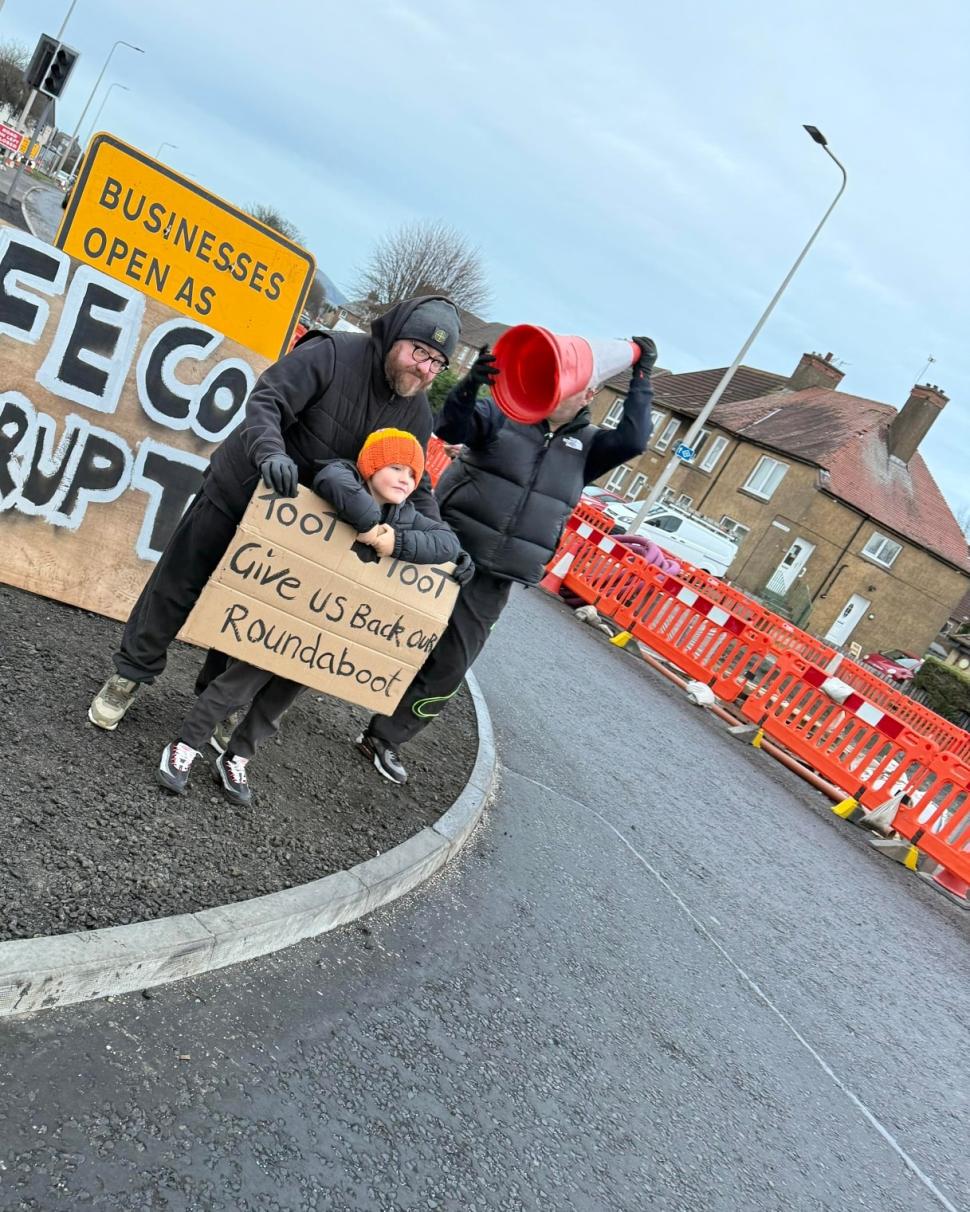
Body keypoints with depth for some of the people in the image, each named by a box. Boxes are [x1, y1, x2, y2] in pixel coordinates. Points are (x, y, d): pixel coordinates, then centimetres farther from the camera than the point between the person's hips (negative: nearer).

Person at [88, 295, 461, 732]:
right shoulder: (333, 352, -20)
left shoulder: (416, 413, -3)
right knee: (178, 585, 6)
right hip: (236, 491, -4)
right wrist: (270, 452, -46)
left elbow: (415, 485, 2)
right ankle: (131, 674, 27)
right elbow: (265, 400, -26)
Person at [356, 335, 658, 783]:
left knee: (446, 669, 7)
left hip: (490, 581, 3)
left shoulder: (586, 445, 7)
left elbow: (632, 441, -9)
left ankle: (385, 738, 24)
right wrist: (470, 385, -33)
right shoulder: (503, 412, -2)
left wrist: (641, 378, -11)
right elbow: (451, 428, -15)